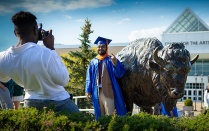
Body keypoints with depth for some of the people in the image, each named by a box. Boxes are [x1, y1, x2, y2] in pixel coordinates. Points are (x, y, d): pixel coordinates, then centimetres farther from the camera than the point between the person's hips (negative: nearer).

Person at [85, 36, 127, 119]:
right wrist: (88, 90, 2)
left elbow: (120, 74, -8)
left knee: (110, 115, -6)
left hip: (108, 91, -3)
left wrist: (115, 64, -24)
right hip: (97, 92, 4)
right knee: (99, 115, 10)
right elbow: (89, 77, 11)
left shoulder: (111, 60, 2)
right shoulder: (93, 62, 11)